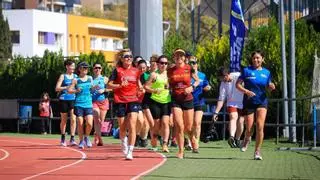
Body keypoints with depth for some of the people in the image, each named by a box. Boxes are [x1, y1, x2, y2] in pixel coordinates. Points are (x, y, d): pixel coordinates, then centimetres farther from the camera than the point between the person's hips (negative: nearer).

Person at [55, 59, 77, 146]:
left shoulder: (75, 76, 8)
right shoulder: (63, 76, -1)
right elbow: (57, 88, -8)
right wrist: (67, 87, -19)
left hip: (73, 99, 2)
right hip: (63, 100, -2)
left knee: (73, 119, -10)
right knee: (64, 120, 8)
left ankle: (72, 139, -11)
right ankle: (63, 139, 21)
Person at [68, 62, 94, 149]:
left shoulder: (90, 78, 9)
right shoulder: (76, 80, 0)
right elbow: (69, 90, -1)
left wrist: (94, 88, 1)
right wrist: (76, 90, -18)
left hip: (88, 104, 2)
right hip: (79, 104, -2)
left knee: (89, 123, -11)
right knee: (80, 124, -1)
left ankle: (86, 137, 15)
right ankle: (81, 141, 16)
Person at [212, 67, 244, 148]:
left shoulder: (239, 76, -15)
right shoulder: (223, 84, -5)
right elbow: (221, 99, -2)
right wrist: (216, 112, -7)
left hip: (243, 104, -1)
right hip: (232, 103, 1)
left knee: (240, 122, -6)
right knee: (233, 117, -23)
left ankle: (237, 140, 13)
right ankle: (231, 137, -43)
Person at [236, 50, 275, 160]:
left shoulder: (266, 72, 8)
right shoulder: (246, 71, 0)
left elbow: (268, 86, 19)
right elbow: (238, 85, -2)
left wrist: (271, 87, -5)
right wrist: (246, 91, -20)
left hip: (261, 102, 1)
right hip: (248, 102, -1)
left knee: (260, 126, -13)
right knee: (249, 128, 0)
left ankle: (257, 151, -4)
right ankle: (247, 139, 36)